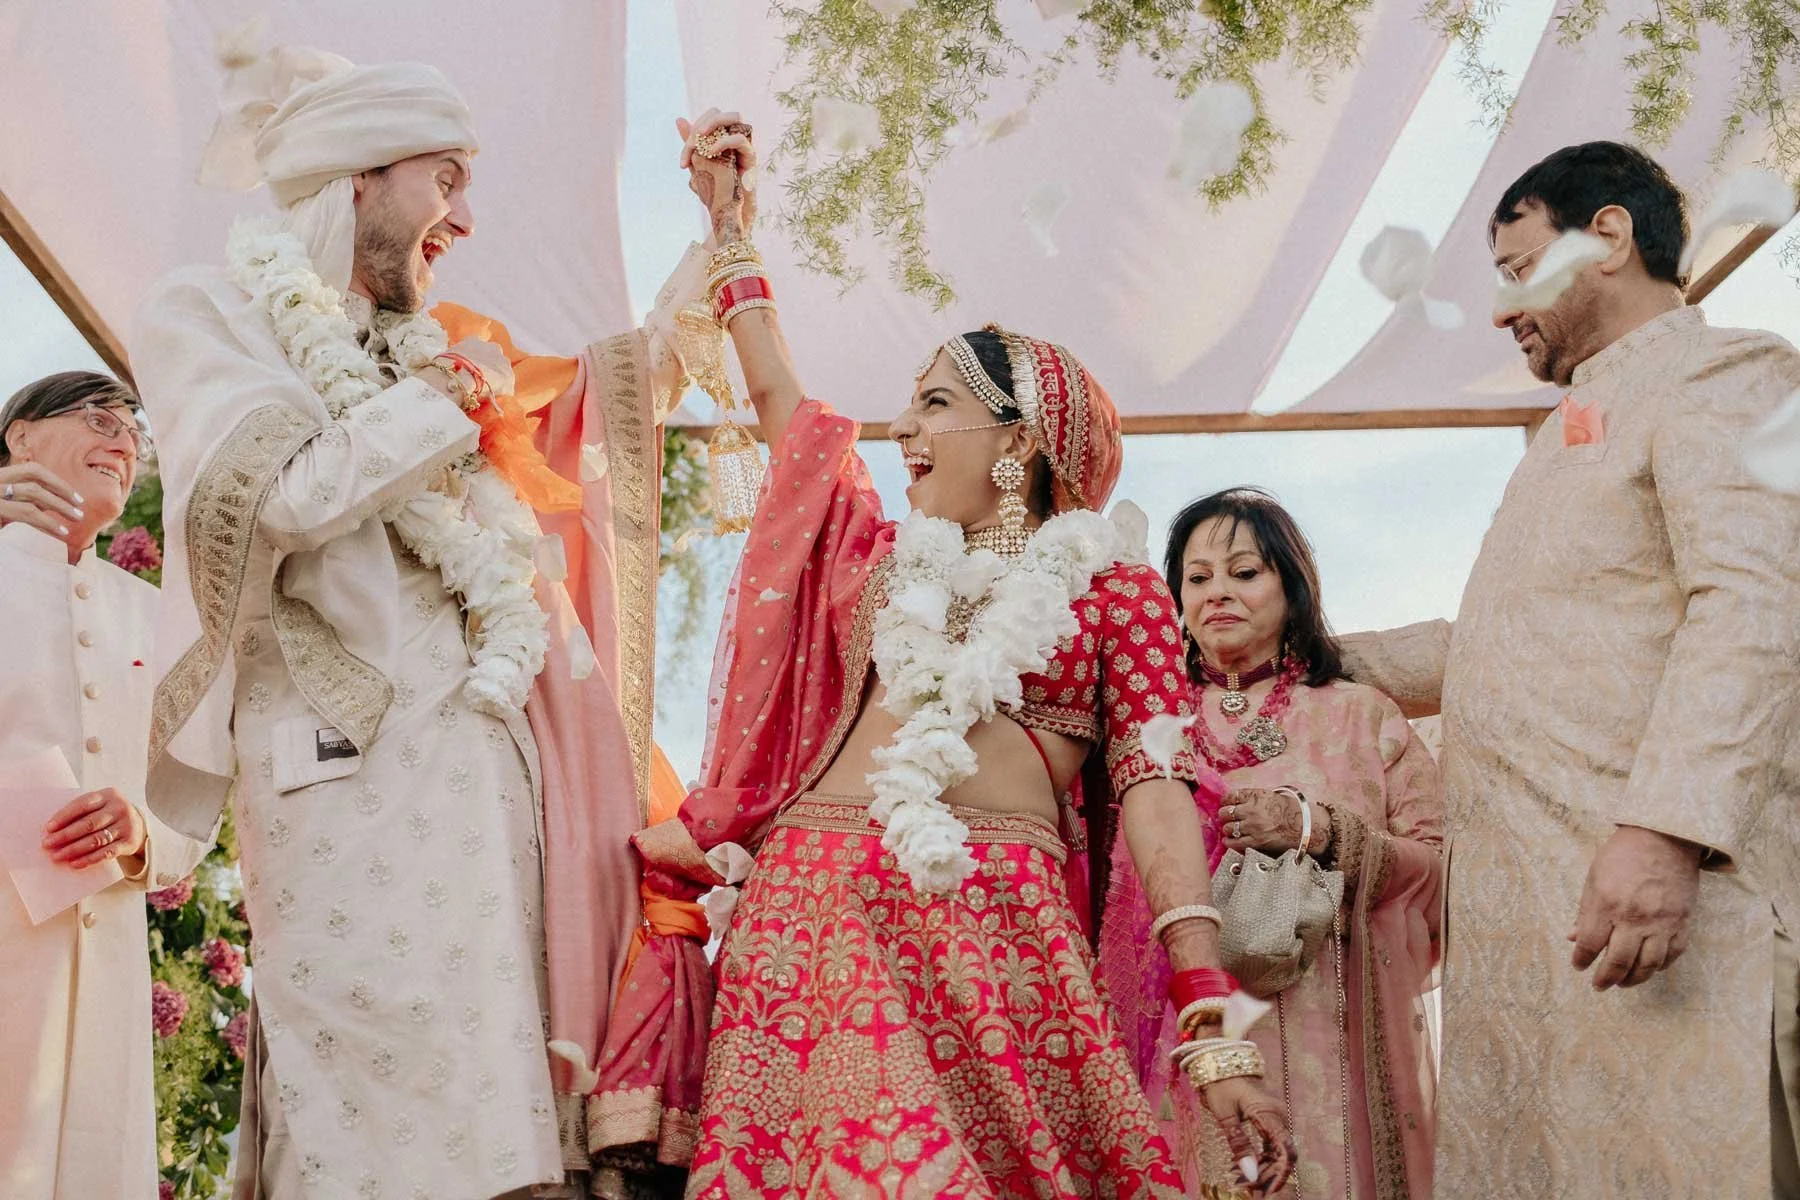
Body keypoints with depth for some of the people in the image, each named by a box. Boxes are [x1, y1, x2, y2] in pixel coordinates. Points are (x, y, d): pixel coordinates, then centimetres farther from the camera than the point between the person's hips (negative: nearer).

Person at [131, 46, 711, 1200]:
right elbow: (276, 494, -12)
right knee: (380, 1106, -11)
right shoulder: (208, 310, 5)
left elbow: (621, 379, 31)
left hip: (492, 758, 6)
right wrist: (441, 402, -1)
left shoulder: (436, 340, 23)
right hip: (355, 761, -6)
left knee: (490, 1085, 2)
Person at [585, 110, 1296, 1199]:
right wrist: (730, 227, 37)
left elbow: (1157, 793, -2)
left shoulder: (1115, 591, 9)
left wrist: (1216, 1031, -12)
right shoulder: (885, 560, 23)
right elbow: (780, 401, 32)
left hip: (992, 941, -3)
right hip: (814, 923, 4)